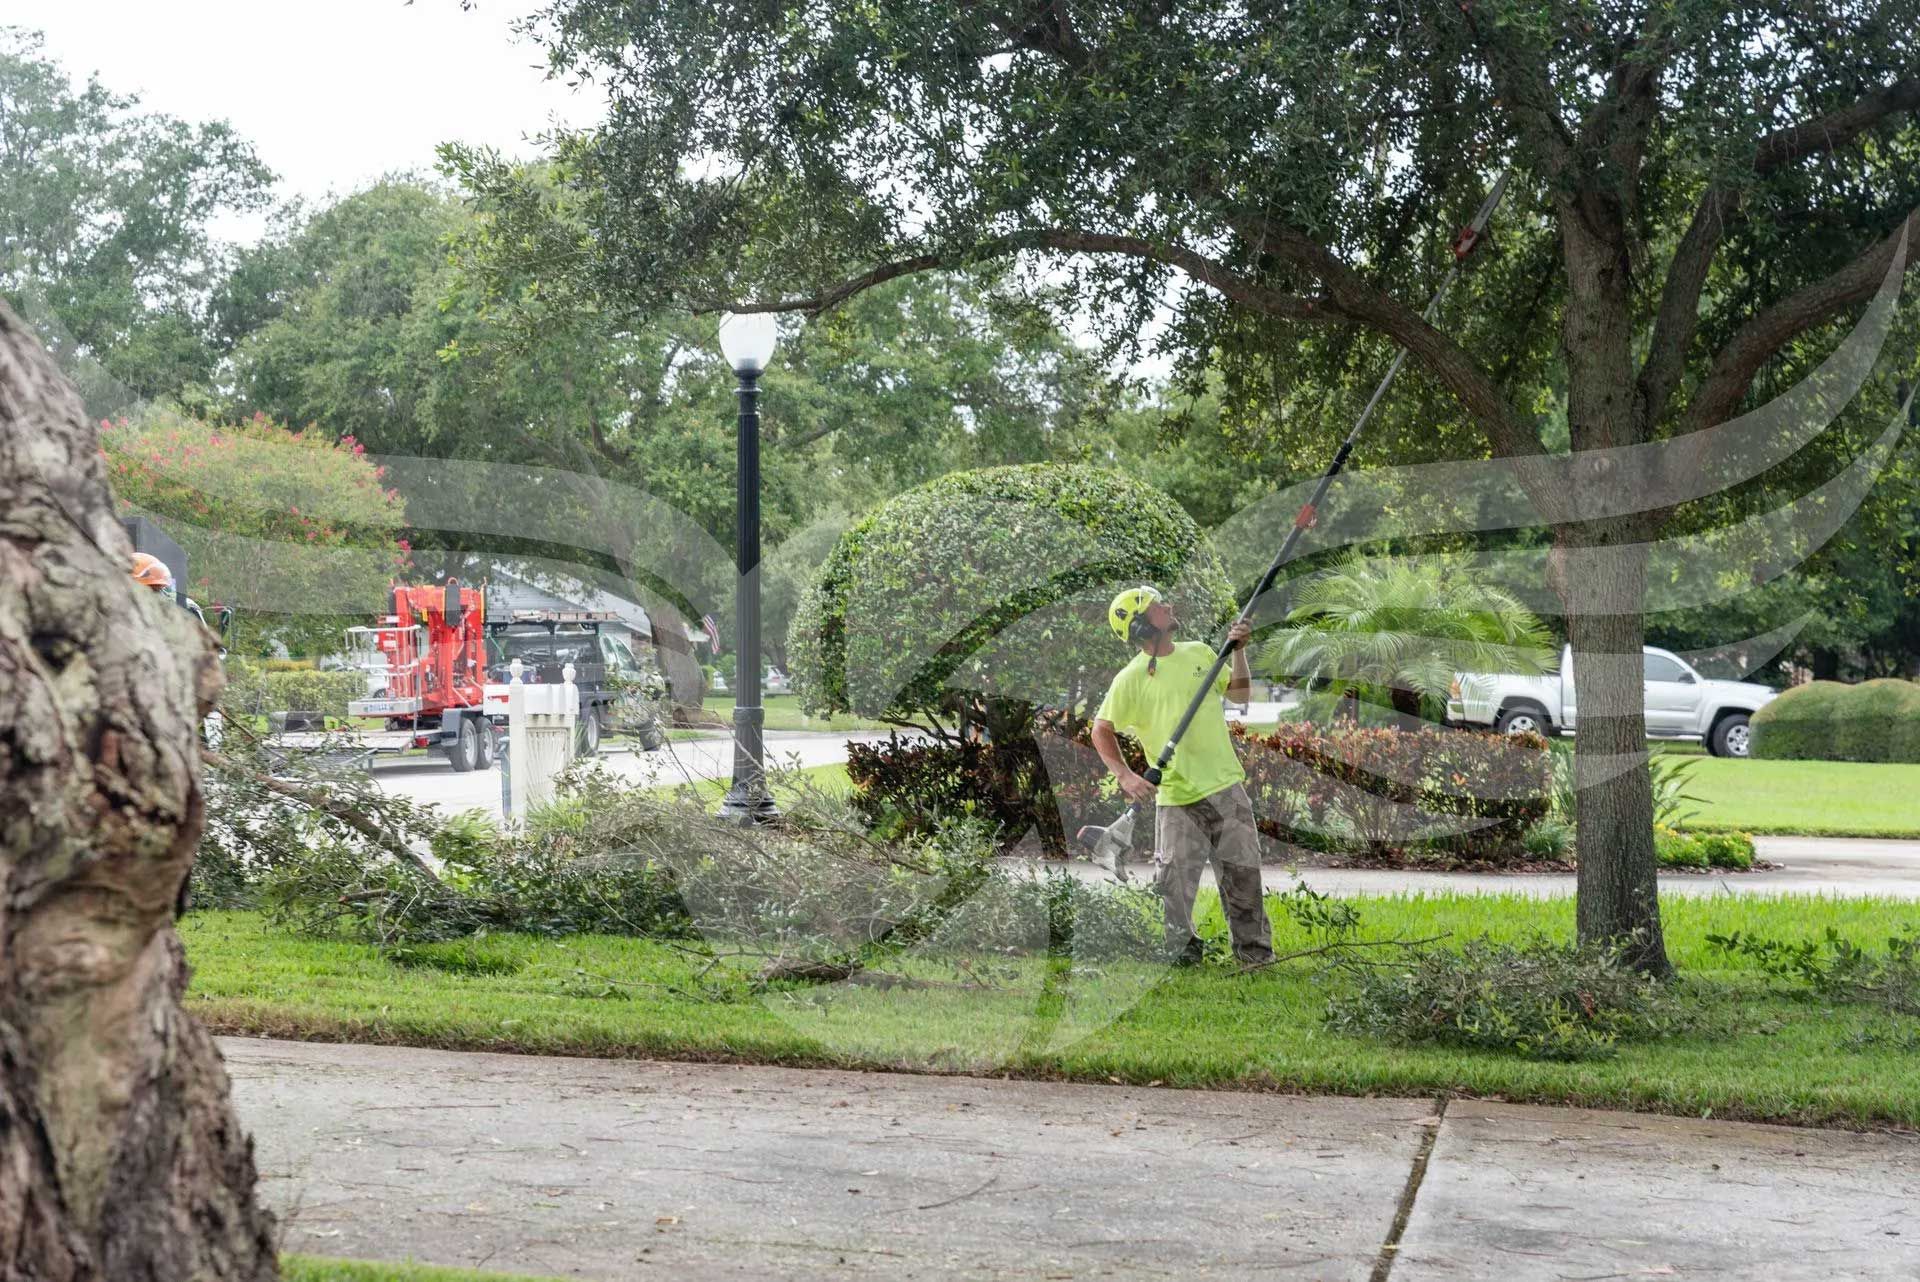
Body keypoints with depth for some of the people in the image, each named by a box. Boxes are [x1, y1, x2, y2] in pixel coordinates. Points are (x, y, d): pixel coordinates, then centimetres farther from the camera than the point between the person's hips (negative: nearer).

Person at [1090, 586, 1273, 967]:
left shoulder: (1200, 652, 8)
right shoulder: (1131, 679, -7)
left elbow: (1240, 694, 17)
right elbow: (1101, 730, -3)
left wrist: (1238, 651, 4)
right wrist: (1125, 775, -14)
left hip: (1226, 787, 4)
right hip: (1176, 799, -4)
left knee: (1243, 873, 7)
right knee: (1175, 885, -3)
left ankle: (1255, 951, 18)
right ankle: (1179, 953, 12)